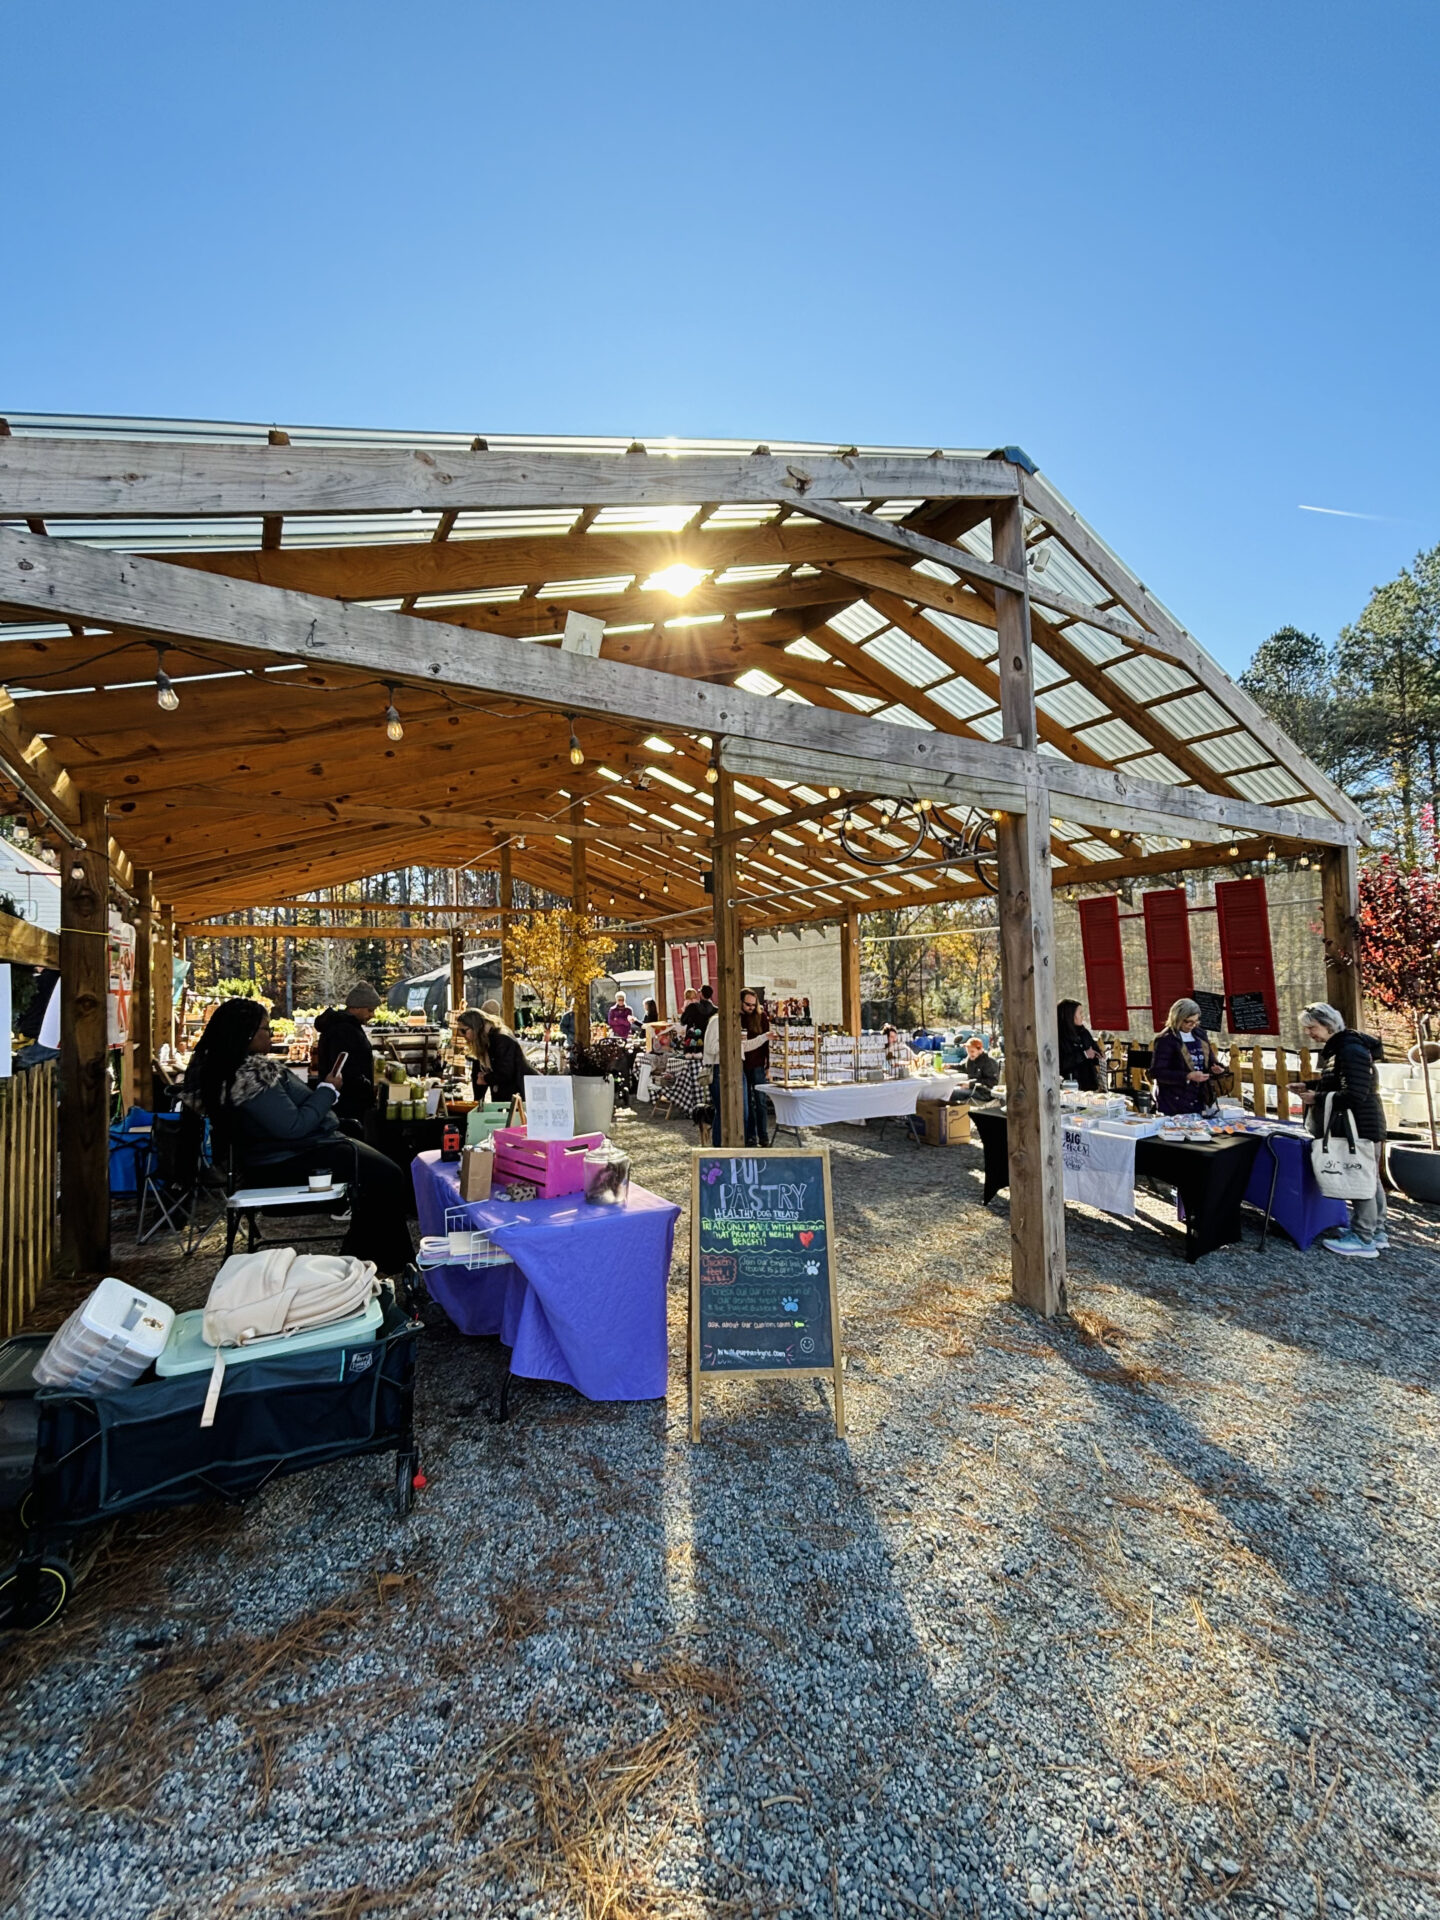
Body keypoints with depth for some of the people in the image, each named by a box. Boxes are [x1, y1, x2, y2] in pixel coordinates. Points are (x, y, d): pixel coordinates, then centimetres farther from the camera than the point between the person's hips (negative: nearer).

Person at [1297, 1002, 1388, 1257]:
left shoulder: (1351, 1049, -22)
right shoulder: (1336, 1048, 9)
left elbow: (1354, 1095, -27)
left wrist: (1316, 1098, -20)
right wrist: (1310, 1086, 8)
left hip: (1361, 1125, -11)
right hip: (1358, 1124, 11)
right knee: (1370, 1178, 17)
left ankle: (1363, 1241, 5)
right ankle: (1376, 1234, 28)